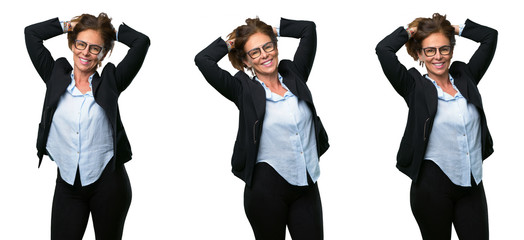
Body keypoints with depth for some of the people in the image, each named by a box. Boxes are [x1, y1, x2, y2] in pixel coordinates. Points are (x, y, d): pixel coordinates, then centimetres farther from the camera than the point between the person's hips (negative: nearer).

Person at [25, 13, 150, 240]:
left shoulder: (109, 82, 2)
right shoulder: (56, 76, 7)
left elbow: (141, 42, -3)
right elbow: (31, 33, 7)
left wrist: (112, 31, 9)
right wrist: (68, 25, 12)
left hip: (108, 183, -1)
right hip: (67, 185, 2)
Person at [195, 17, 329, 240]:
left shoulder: (294, 76, 8)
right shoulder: (244, 90, -2)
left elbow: (308, 28, 13)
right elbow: (203, 60, -11)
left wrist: (273, 30, 14)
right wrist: (229, 43, 5)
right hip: (267, 187, -3)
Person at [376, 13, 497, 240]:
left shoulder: (465, 77, 9)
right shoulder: (415, 87, -2)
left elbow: (490, 36, 13)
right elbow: (383, 50, -14)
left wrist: (455, 29, 13)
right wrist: (409, 32, 2)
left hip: (472, 185, 4)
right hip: (433, 185, -4)